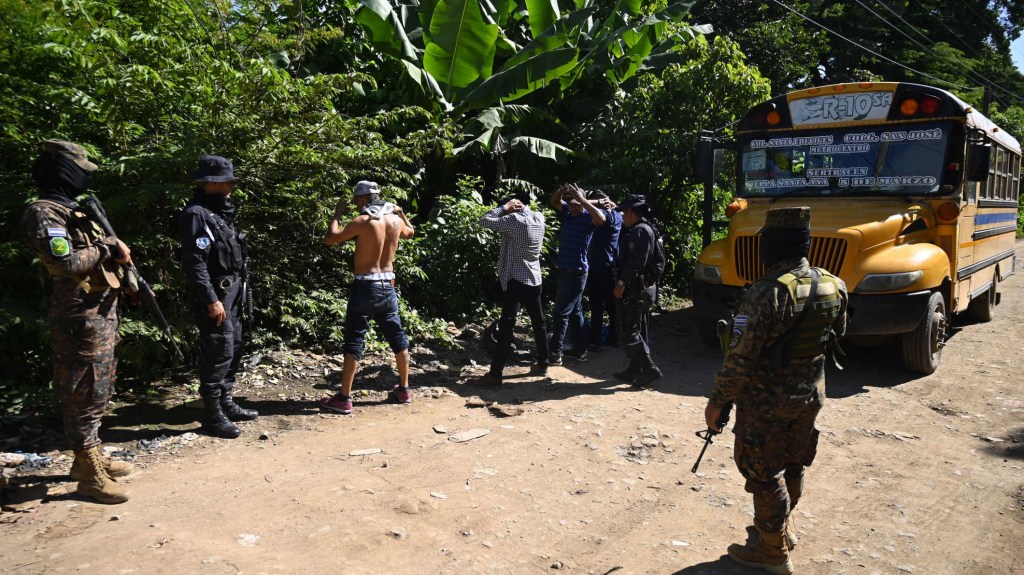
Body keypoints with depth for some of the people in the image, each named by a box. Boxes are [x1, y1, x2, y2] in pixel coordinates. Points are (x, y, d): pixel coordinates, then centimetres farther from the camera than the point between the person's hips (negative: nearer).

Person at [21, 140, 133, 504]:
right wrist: (105, 249, -9)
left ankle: (92, 457, 30)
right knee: (84, 394, -4)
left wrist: (114, 247, 4)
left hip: (102, 310, 10)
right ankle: (89, 475, 4)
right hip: (81, 316, -10)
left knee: (98, 391, 17)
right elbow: (67, 263, -23)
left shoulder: (72, 210, 17)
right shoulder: (43, 213, -13)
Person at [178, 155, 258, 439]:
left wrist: (234, 292, 17)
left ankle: (226, 404, 27)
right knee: (218, 353, -6)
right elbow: (193, 262, -21)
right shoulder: (197, 214, -16)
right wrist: (211, 300, -23)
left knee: (233, 350, 15)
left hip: (230, 292, 10)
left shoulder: (219, 211, 14)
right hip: (214, 295, -10)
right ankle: (213, 416, 3)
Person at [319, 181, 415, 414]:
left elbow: (330, 239, -7)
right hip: (388, 286, 6)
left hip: (366, 286, -6)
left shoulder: (362, 221, -12)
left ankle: (344, 399, -2)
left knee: (354, 340, -3)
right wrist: (401, 212, 33)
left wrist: (337, 214, 5)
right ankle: (404, 390, 25)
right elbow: (410, 232, 29)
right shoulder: (395, 220, 6)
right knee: (397, 336, 15)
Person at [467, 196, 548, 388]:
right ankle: (542, 365, 28)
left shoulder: (515, 220, -15)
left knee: (506, 327, -11)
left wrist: (504, 208, -5)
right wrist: (522, 206, 13)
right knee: (539, 323, 17)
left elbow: (485, 220, -15)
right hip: (534, 280, 8)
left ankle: (495, 375, -12)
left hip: (516, 280, -8)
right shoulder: (539, 218, 6)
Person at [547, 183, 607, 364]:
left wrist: (581, 198, -32)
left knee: (560, 312, -6)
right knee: (575, 312, 14)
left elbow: (601, 218, -34)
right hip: (566, 269, 8)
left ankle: (554, 354, 0)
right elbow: (554, 202, 17)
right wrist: (560, 191, -6)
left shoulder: (588, 217, -14)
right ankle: (579, 350, 22)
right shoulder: (568, 212, 7)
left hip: (576, 271, -8)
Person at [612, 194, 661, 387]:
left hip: (634, 289, -11)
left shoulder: (640, 231, -16)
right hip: (642, 288, 11)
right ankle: (635, 370, 23)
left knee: (628, 332, -8)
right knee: (638, 330, 15)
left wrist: (622, 283, -22)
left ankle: (649, 369, -8)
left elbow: (636, 262, -25)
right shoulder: (642, 230, 16)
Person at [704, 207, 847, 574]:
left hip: (766, 403, -7)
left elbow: (741, 358, -25)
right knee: (792, 465, 24)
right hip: (810, 395, 7)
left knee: (764, 474, 10)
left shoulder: (767, 293, -27)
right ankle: (783, 526, 45)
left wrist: (717, 401, -14)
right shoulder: (832, 287, -5)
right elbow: (836, 334, 13)